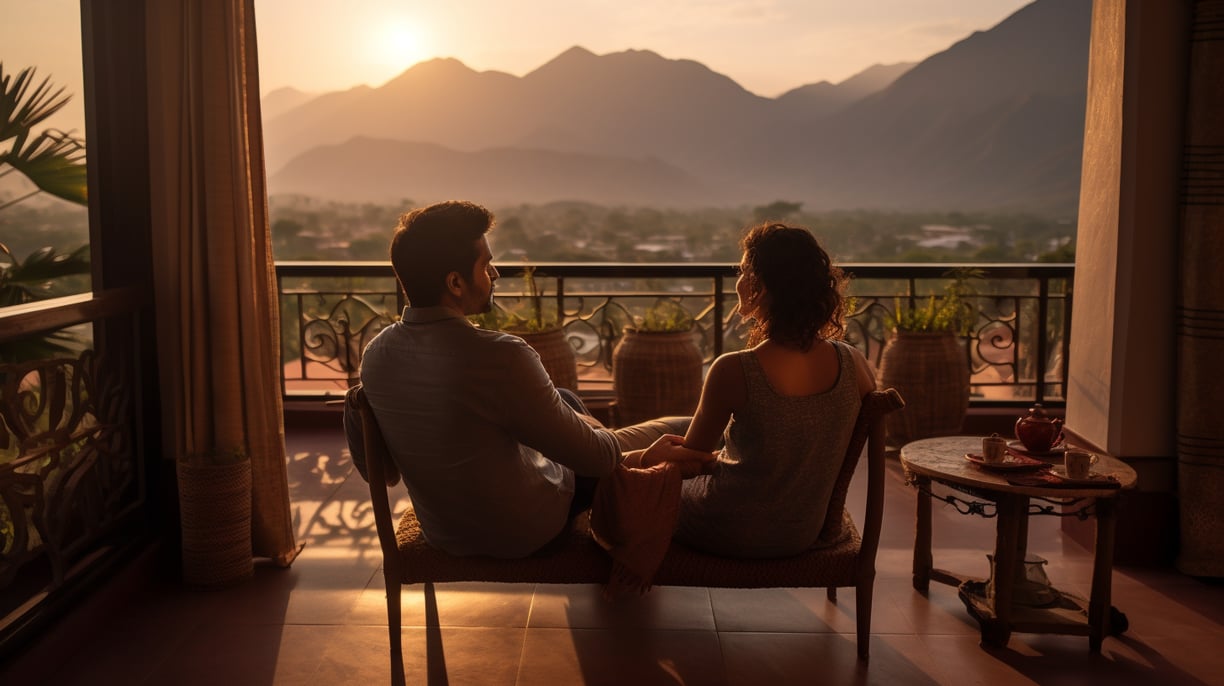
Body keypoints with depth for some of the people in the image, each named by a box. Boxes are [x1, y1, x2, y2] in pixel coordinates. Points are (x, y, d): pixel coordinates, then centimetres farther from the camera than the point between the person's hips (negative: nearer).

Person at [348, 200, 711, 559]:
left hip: (439, 530, 7)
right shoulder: (500, 357, -34)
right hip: (523, 533, -6)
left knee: (567, 401, 28)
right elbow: (591, 455, -23)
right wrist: (644, 455, -1)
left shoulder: (376, 353, -13)